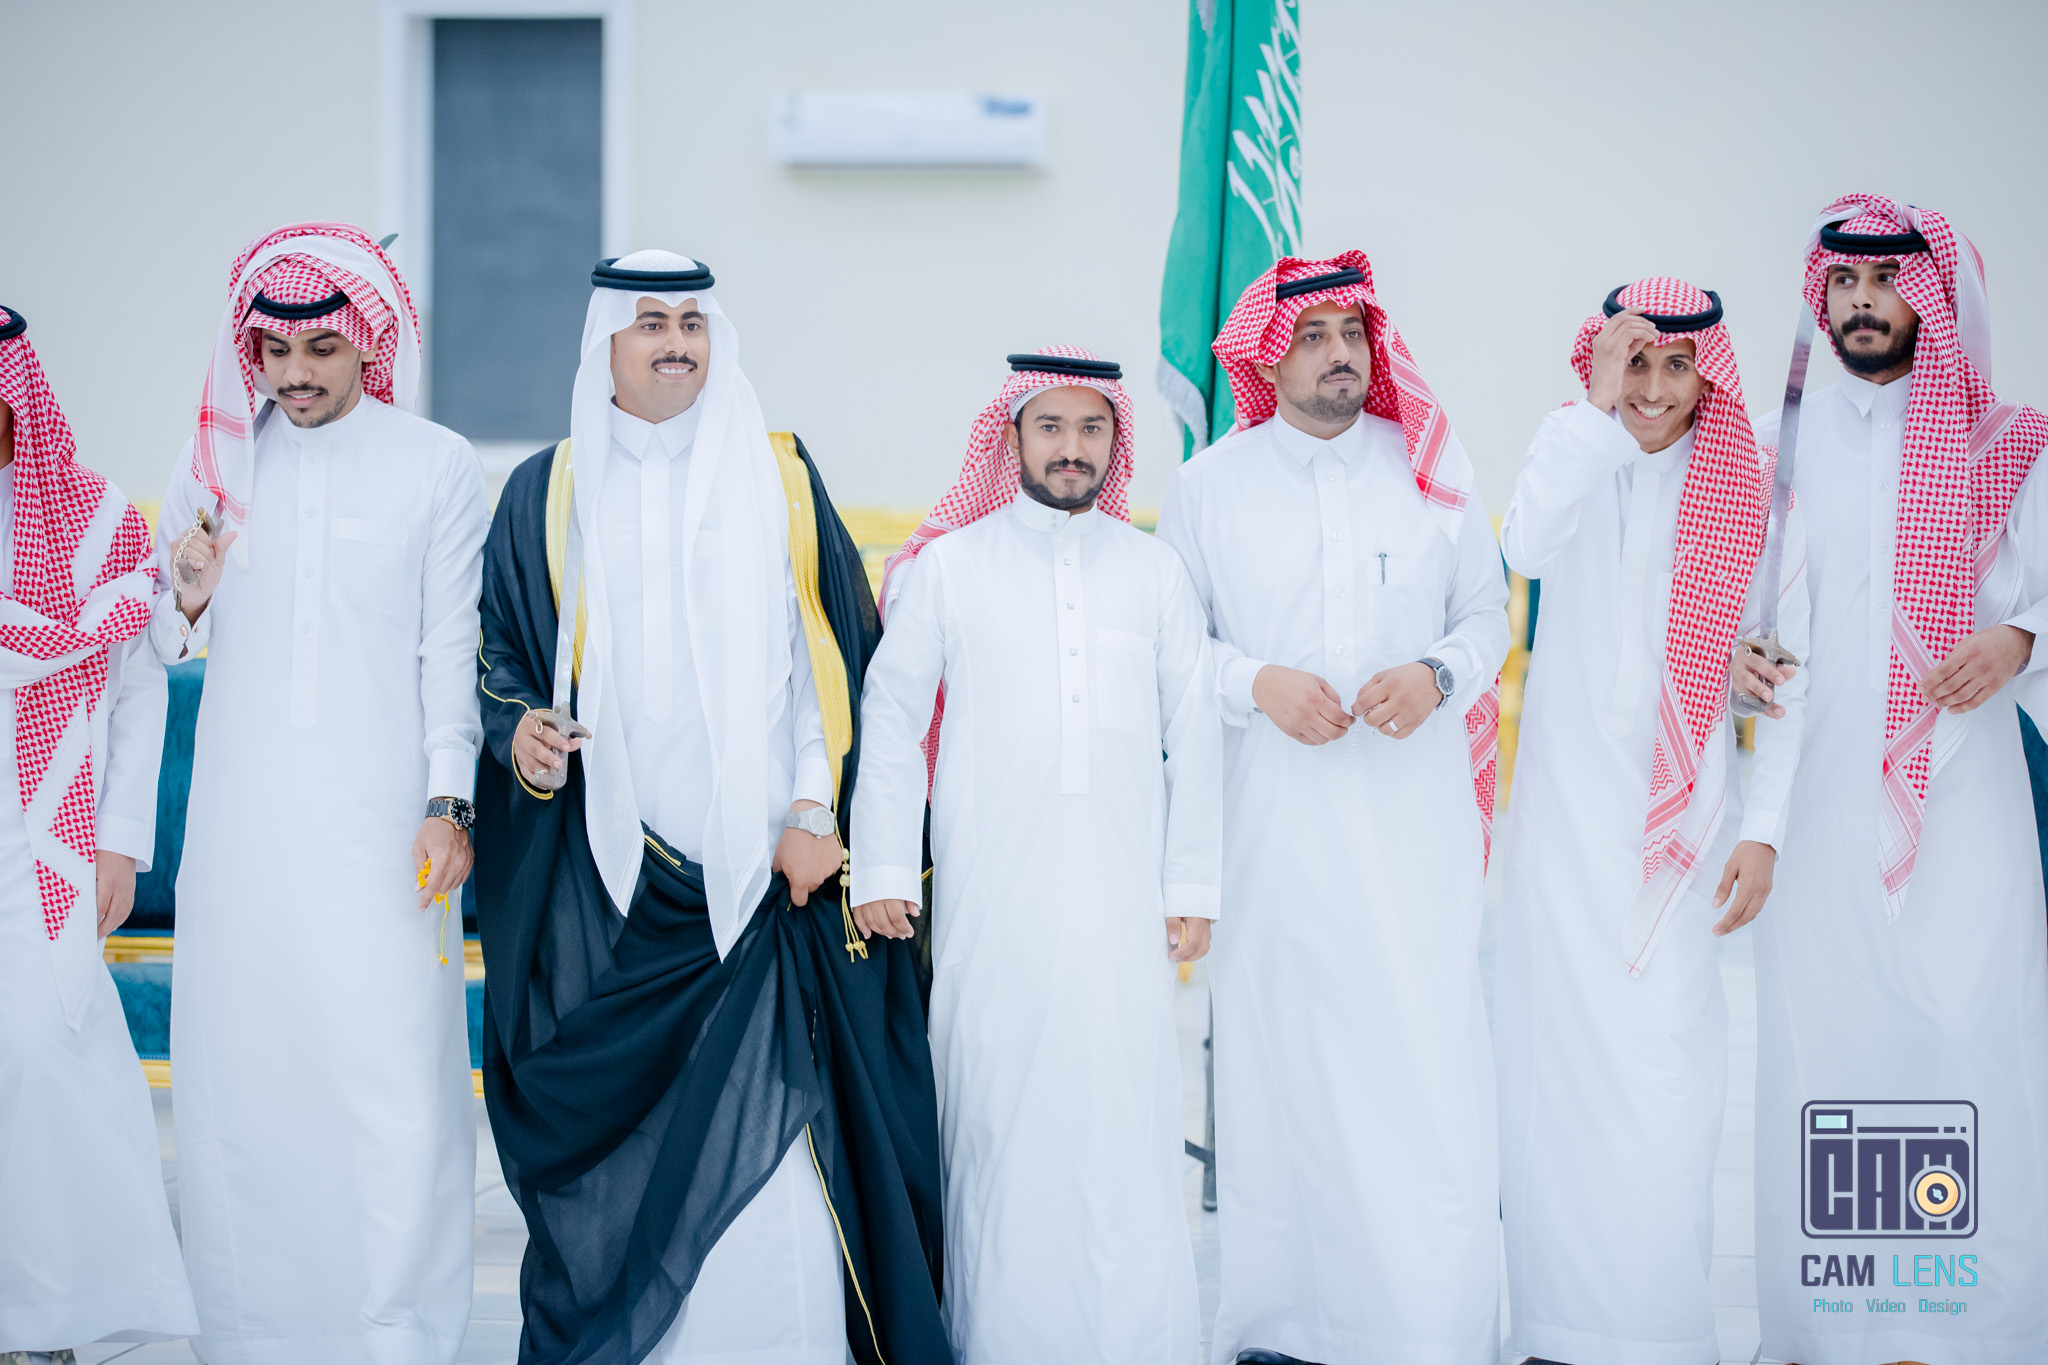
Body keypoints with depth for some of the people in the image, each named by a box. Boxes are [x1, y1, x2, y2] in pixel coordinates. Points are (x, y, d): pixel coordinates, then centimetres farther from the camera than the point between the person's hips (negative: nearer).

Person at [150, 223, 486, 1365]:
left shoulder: (439, 466, 2)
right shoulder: (218, 457, 10)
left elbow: (452, 649, 2)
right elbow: (169, 647, 15)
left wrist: (449, 802, -5)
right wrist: (190, 596, -7)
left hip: (378, 821, -3)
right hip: (242, 820, 3)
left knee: (393, 1063, -7)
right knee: (238, 1062, 4)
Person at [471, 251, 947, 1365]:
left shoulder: (778, 476, 9)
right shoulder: (548, 493, 11)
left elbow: (832, 650, 7)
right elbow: (502, 650, 13)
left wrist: (816, 811, -2)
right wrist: (522, 730, -8)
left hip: (760, 861, -1)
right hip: (607, 878, 1)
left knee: (767, 1124, -10)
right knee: (615, 1121, -2)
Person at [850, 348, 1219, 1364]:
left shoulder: (1155, 571, 12)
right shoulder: (947, 564, 7)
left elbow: (1195, 737, 12)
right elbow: (891, 720, 7)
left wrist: (1192, 887, 8)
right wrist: (883, 868, 0)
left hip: (1120, 894, 1)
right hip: (988, 890, -1)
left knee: (1124, 1111, -4)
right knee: (997, 1107, -2)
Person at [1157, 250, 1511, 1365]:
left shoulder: (1432, 469, 8)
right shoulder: (1207, 485, 6)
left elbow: (1488, 614, 11)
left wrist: (1436, 676, -9)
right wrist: (1257, 682, -10)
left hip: (1415, 819, 0)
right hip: (1271, 820, 0)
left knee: (1429, 1055, -6)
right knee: (1276, 1058, 0)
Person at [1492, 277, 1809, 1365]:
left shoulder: (1746, 497, 5)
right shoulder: (1580, 465, 5)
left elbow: (1782, 671, 5)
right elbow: (1527, 548, -18)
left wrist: (1762, 830, -2)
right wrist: (1600, 408, -19)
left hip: (1681, 815, 0)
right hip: (1564, 809, 0)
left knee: (1665, 1066, -6)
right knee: (1558, 1050, -1)